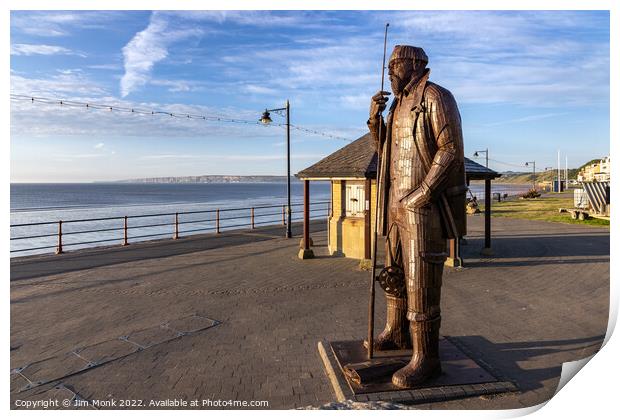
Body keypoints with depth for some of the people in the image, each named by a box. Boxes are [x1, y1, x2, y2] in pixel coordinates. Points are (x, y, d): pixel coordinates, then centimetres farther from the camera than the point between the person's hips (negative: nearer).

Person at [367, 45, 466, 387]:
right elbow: (386, 152, 19)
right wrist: (375, 117, 4)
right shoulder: (400, 106, 20)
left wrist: (420, 194, -21)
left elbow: (451, 150, -16)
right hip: (399, 205, 9)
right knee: (395, 272, 16)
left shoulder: (436, 97, -7)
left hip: (425, 206, -9)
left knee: (421, 280, -8)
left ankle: (426, 359, 2)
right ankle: (397, 333, 32)